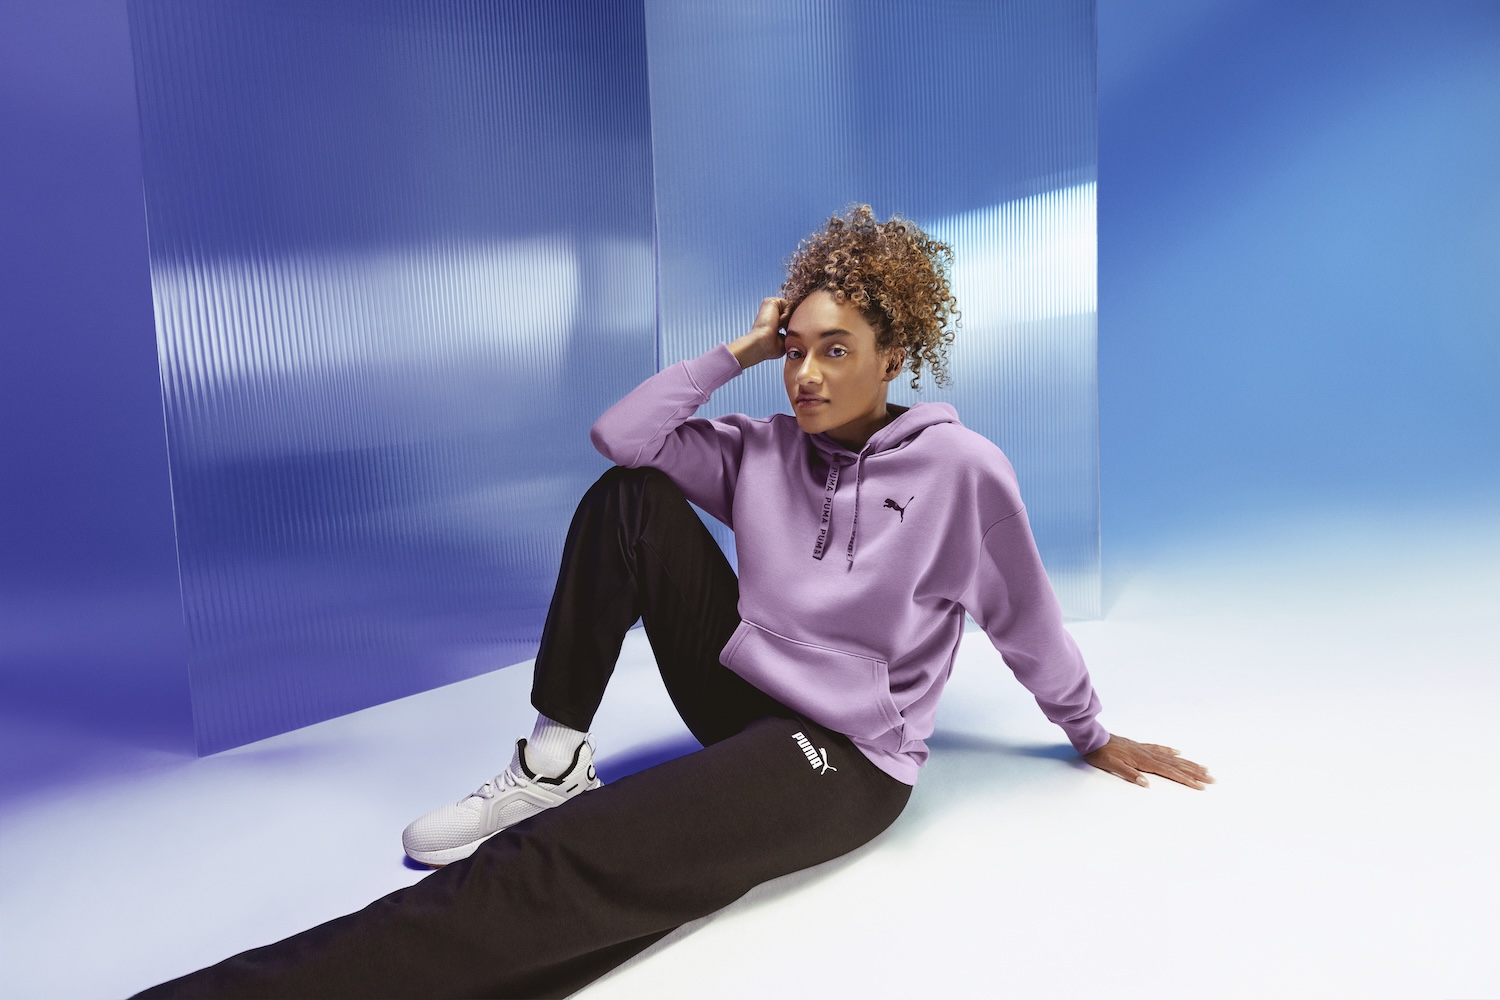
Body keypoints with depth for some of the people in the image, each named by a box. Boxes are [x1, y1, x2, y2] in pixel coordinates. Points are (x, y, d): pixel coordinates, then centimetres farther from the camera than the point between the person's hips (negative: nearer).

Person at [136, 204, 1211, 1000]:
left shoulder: (960, 467, -8)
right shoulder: (765, 450, 4)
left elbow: (1026, 619, 3)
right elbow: (621, 434, -4)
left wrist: (1095, 737, 14)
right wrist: (739, 350, -3)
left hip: (844, 758, -6)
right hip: (743, 698, 6)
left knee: (547, 869, -28)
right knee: (626, 501, -8)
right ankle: (554, 761, -7)